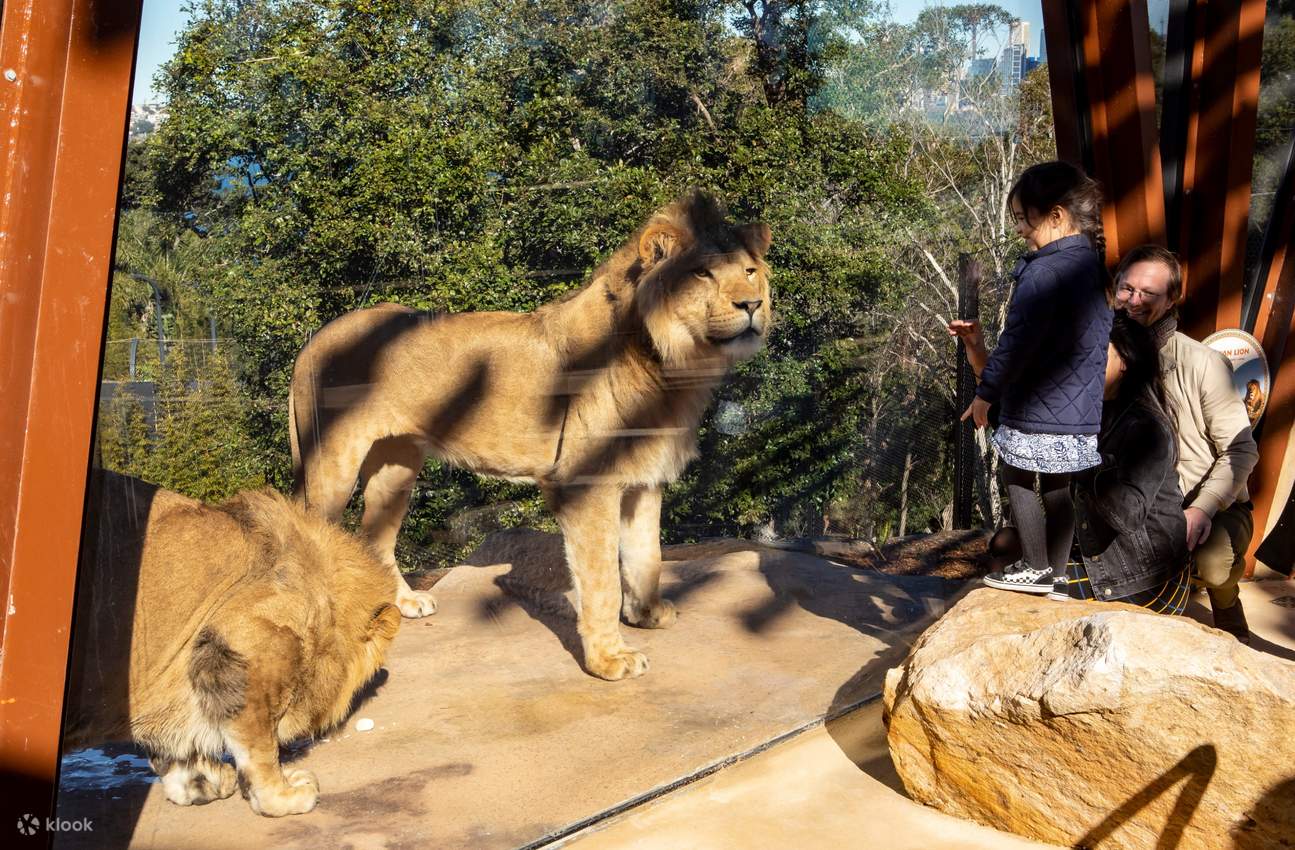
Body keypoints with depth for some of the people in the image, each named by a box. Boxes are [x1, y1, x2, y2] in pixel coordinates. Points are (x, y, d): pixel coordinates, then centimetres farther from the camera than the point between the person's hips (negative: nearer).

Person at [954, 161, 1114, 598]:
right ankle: (1056, 573, 23)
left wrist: (985, 393, -11)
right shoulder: (1091, 264, 11)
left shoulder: (1045, 270, -19)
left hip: (1039, 410, -9)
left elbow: (1018, 341, -21)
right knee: (1057, 485, 15)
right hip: (1081, 410, 9)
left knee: (1017, 478, 7)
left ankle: (1035, 567, 12)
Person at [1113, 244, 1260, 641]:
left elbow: (1241, 450, -14)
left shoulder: (1203, 363, -14)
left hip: (1216, 506, -4)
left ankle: (1232, 637, 3)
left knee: (1214, 563, -35)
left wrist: (1203, 509, -28)